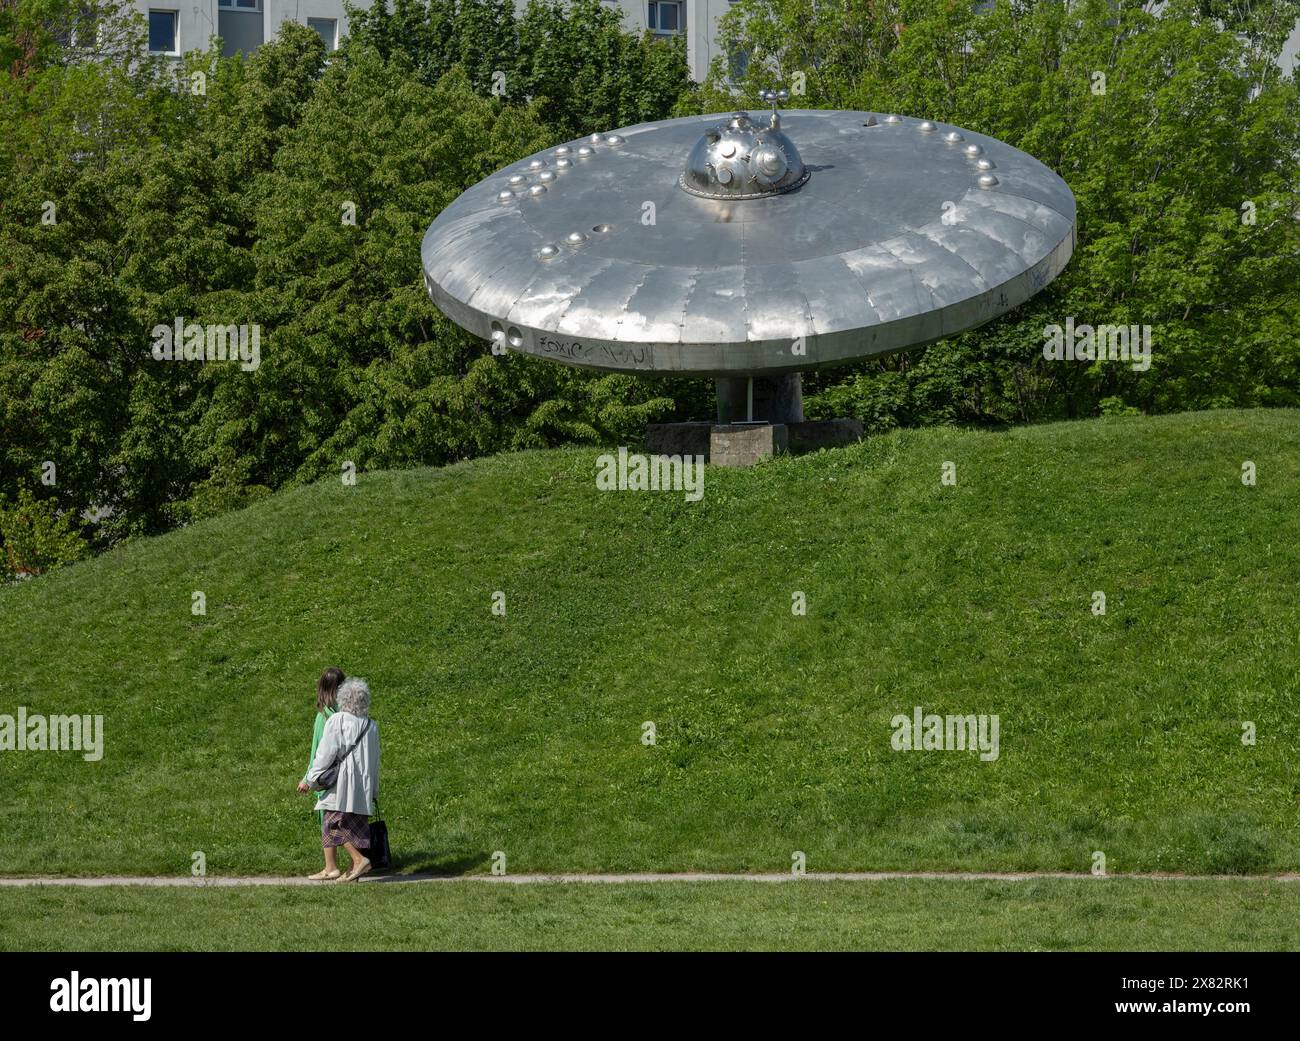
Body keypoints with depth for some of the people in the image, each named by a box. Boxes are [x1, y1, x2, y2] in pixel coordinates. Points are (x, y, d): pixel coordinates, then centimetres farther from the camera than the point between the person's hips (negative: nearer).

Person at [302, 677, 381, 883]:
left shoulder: (337, 721, -8)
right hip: (365, 787, 6)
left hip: (342, 783, -6)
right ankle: (354, 869, 7)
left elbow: (326, 753, -10)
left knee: (334, 823, -4)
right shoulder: (371, 726, 9)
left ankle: (359, 859, -17)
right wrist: (374, 790, 19)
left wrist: (311, 779, -2)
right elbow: (375, 759, 13)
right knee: (357, 826, 8)